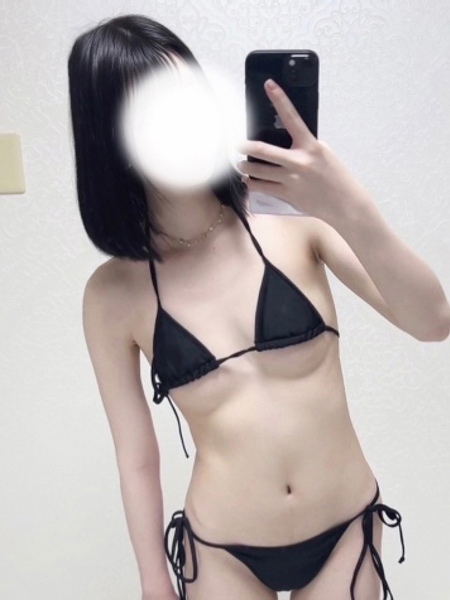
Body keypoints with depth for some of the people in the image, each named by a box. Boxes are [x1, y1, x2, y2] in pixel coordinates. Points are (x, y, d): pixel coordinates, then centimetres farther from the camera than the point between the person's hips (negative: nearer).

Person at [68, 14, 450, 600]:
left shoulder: (297, 212, -13)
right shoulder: (113, 294, -13)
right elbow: (136, 458, -4)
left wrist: (350, 210, -33)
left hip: (347, 531, 1)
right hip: (224, 553, 0)